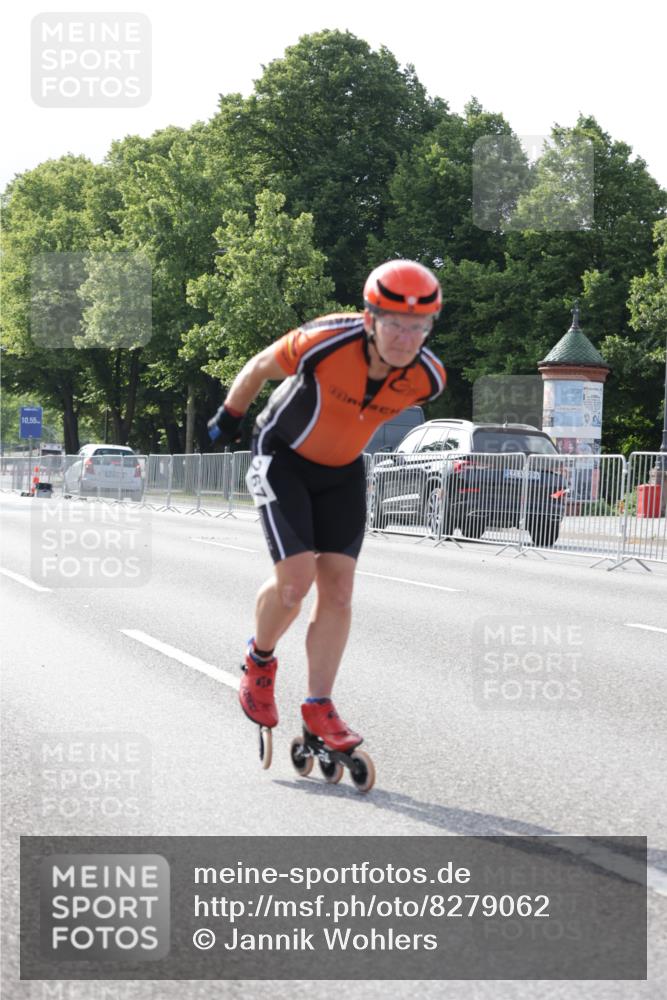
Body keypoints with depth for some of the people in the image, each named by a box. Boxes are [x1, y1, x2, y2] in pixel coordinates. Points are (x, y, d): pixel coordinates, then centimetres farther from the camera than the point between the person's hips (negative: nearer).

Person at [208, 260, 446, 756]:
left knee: (338, 587, -3)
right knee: (295, 581, -15)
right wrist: (229, 417, 5)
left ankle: (319, 707, 5)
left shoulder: (427, 377, -20)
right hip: (283, 458, -4)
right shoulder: (324, 342, -33)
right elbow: (260, 367, -12)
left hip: (343, 472, 4)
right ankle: (259, 660, 14)